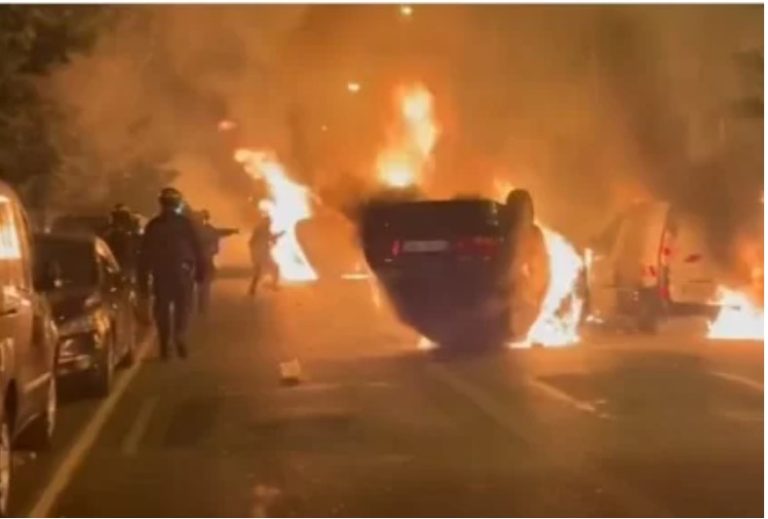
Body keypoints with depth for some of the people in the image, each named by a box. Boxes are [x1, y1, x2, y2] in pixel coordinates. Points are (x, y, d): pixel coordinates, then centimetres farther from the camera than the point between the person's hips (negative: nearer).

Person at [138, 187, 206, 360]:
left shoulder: (153, 225, 4)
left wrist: (143, 279, 9)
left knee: (162, 309, 7)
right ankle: (180, 336, -19)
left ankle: (164, 348, 6)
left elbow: (145, 254, 5)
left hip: (161, 273, 2)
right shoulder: (186, 224, -1)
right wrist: (200, 271, 4)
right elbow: (198, 250, -2)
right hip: (183, 271, -2)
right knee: (183, 307, 3)